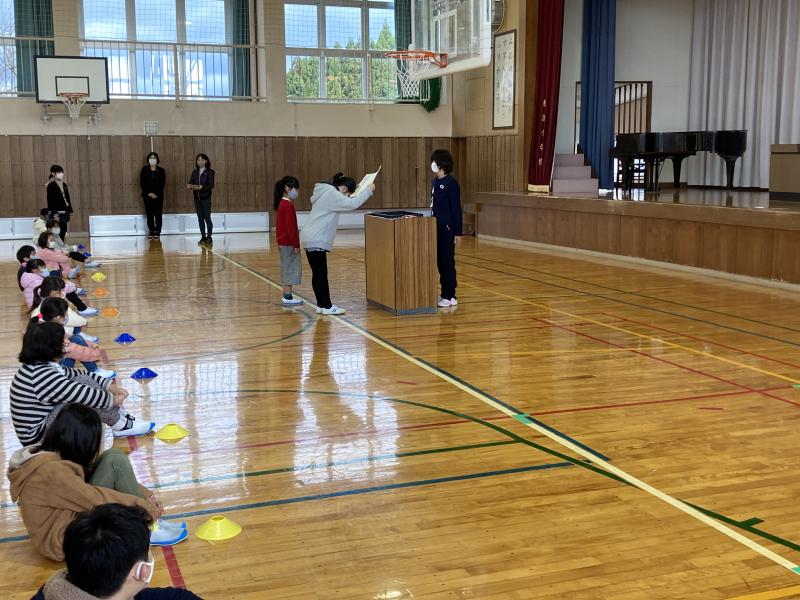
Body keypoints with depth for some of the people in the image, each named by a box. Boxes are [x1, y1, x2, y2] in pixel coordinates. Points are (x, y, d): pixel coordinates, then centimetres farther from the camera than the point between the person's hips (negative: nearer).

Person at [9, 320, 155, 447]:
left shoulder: (39, 365, 2)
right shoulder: (42, 376, -28)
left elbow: (76, 374, 11)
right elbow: (83, 395, -24)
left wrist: (110, 385, 3)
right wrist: (113, 399, -8)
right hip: (39, 436, -10)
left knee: (84, 381, 3)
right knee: (86, 396, -23)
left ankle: (120, 416, 5)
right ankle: (122, 427, -3)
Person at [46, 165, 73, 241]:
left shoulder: (64, 185, 13)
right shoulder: (51, 185, -8)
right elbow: (50, 200, -13)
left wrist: (70, 212, 13)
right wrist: (54, 214, -18)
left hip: (64, 213, 7)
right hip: (57, 213, -7)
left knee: (63, 234, 8)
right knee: (57, 235, -7)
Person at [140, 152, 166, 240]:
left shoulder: (161, 170, 4)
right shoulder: (144, 170, 5)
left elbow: (163, 183, -1)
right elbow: (142, 182, 1)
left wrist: (156, 194, -11)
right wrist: (148, 193, -10)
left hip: (158, 195, -1)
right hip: (147, 195, 1)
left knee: (158, 214, -1)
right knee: (149, 214, 2)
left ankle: (157, 232, 3)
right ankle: (151, 232, 8)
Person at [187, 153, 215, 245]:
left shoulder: (210, 172, -5)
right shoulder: (194, 172, 10)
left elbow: (211, 185, -12)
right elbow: (190, 183, 5)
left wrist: (201, 187, -24)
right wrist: (189, 186, -18)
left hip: (206, 198, -5)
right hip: (197, 198, 5)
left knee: (207, 218, -3)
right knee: (200, 218, 7)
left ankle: (209, 237, 5)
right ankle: (203, 237, 13)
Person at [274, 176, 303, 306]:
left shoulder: (280, 203, 12)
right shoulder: (288, 205, -17)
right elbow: (291, 227, -20)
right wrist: (296, 244, -17)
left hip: (282, 242, 10)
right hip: (289, 243, -10)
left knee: (286, 268, 13)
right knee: (290, 268, -5)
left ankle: (287, 295, 17)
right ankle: (288, 297, -3)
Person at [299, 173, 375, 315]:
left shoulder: (326, 192, 17)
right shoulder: (331, 193, -15)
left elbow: (345, 204, 22)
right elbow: (352, 204, -22)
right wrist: (368, 190, -13)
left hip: (312, 239, 10)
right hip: (316, 241, -10)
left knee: (318, 274, 12)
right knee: (321, 274, -5)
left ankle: (321, 304, 16)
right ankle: (326, 306, -1)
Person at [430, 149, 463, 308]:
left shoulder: (451, 183, -12)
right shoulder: (435, 181, 11)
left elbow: (456, 208, -13)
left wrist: (458, 232, -14)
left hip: (447, 228, -8)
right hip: (436, 227, 8)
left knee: (447, 262, -2)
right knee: (439, 261, 11)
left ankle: (450, 297, 5)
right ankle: (445, 293, 20)